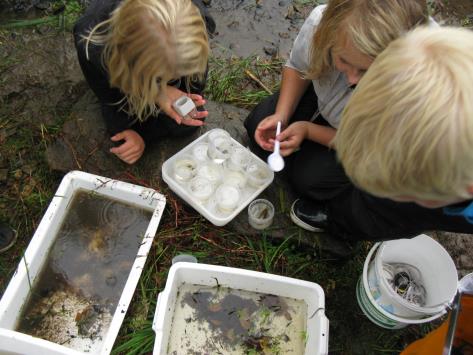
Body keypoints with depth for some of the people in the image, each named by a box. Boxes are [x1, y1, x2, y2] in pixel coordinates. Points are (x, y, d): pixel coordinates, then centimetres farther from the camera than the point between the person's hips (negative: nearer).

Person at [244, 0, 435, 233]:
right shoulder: (322, 21, -33)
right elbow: (297, 67, -9)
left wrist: (309, 131, -28)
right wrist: (281, 116, -23)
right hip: (326, 102, 4)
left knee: (309, 177, -20)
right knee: (258, 123, -8)